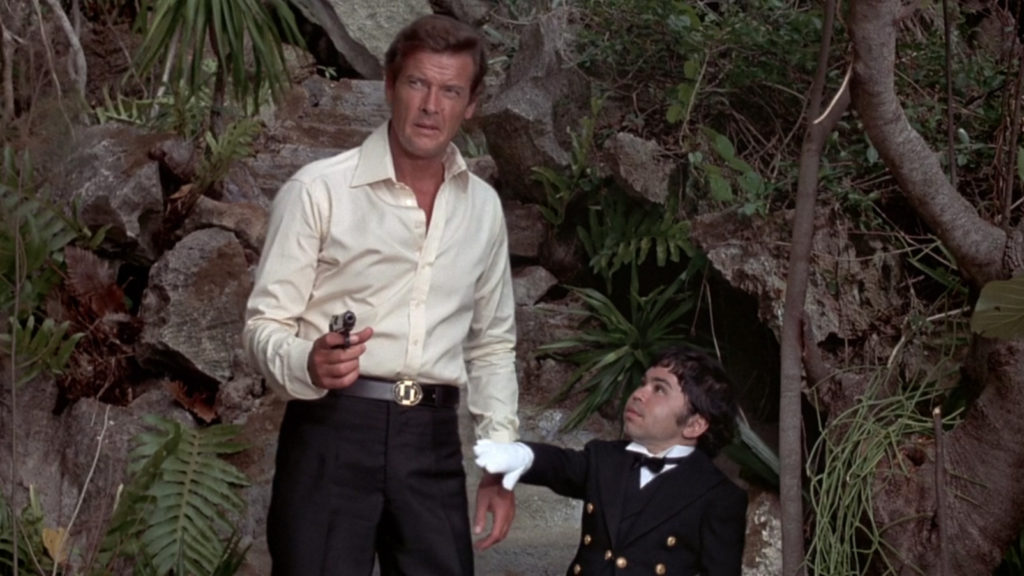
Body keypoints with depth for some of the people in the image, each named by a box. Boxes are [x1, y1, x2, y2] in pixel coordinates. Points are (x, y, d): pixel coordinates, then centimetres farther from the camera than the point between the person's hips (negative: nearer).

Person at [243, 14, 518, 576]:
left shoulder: (483, 207, 11)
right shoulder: (318, 189, -5)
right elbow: (264, 324, -4)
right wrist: (308, 365, -25)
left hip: (431, 439, 4)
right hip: (332, 429, -4)